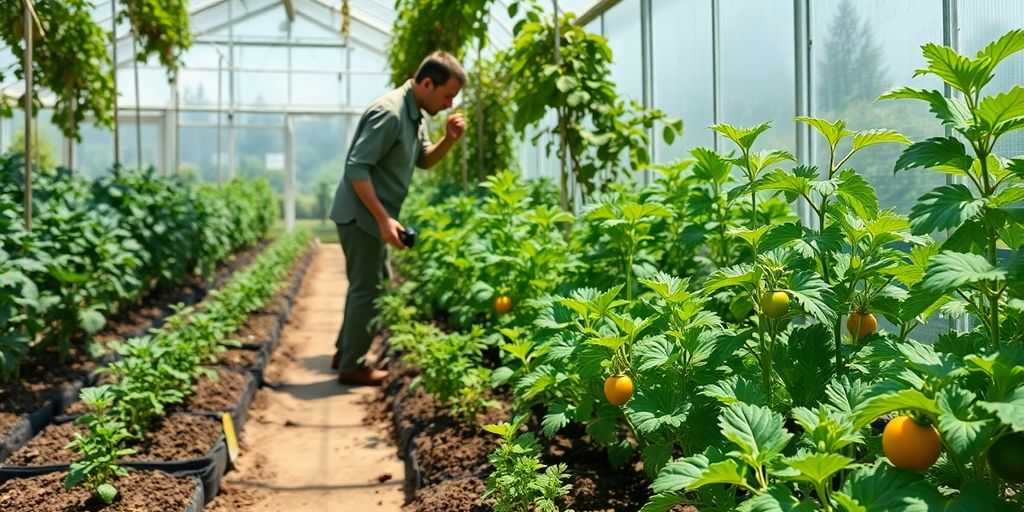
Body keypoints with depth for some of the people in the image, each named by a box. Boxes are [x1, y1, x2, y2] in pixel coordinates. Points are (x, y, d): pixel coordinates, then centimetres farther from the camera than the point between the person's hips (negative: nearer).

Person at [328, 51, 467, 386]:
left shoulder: (416, 115, 8)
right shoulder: (389, 112, -22)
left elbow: (424, 160, 19)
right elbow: (357, 167, -26)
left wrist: (449, 140, -1)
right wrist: (384, 219, -28)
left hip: (374, 216, 10)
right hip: (361, 215, -10)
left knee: (375, 284, 18)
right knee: (368, 290, -2)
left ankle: (344, 352, 31)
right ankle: (351, 366, 10)